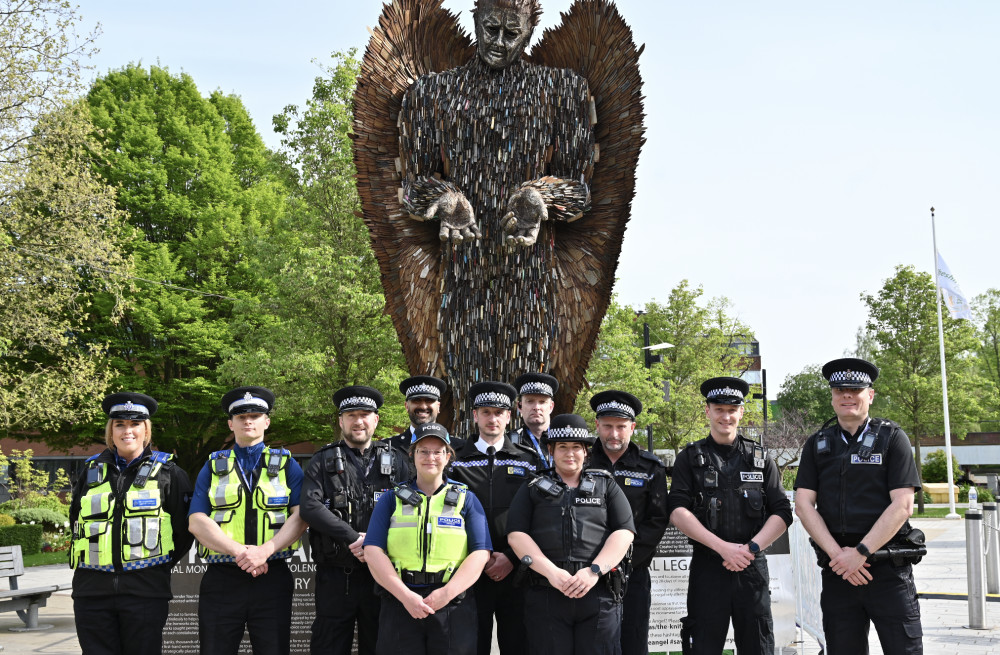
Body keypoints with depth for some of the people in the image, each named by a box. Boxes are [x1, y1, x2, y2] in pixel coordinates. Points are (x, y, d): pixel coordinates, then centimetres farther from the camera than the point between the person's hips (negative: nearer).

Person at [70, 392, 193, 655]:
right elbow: (75, 522, 25)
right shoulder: (92, 470, 13)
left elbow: (184, 531, 5)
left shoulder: (167, 472, 3)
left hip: (145, 591, -3)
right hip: (92, 591, 3)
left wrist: (158, 567, 4)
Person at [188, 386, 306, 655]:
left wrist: (265, 551, -16)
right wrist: (240, 552, -13)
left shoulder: (287, 465, 11)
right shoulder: (213, 467, 12)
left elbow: (300, 516, 0)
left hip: (272, 579, 0)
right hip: (221, 579, 1)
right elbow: (197, 522, 1)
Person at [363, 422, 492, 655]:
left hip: (453, 607, 0)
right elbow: (373, 551, -1)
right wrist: (405, 595, -13)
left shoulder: (466, 499, 10)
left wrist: (447, 593, -14)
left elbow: (480, 553, 0)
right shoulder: (391, 500, 10)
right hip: (400, 605, 0)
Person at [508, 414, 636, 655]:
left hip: (599, 594, 0)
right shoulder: (533, 490, 15)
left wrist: (594, 571, -11)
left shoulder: (606, 486, 16)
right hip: (546, 596, 0)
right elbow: (516, 535, 2)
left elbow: (624, 532, 4)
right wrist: (551, 572, -12)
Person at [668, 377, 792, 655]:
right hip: (707, 568, -2)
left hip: (753, 568, 2)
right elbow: (678, 511, -7)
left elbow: (782, 513, 4)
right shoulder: (690, 458, 5)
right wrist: (723, 547, -16)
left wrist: (751, 547, -12)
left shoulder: (761, 459, 10)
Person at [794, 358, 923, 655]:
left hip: (888, 569, -3)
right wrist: (837, 554, -9)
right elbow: (803, 504, 3)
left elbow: (902, 505, -7)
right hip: (837, 571, 3)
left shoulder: (893, 438, 2)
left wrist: (860, 552, -14)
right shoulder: (817, 444, 11)